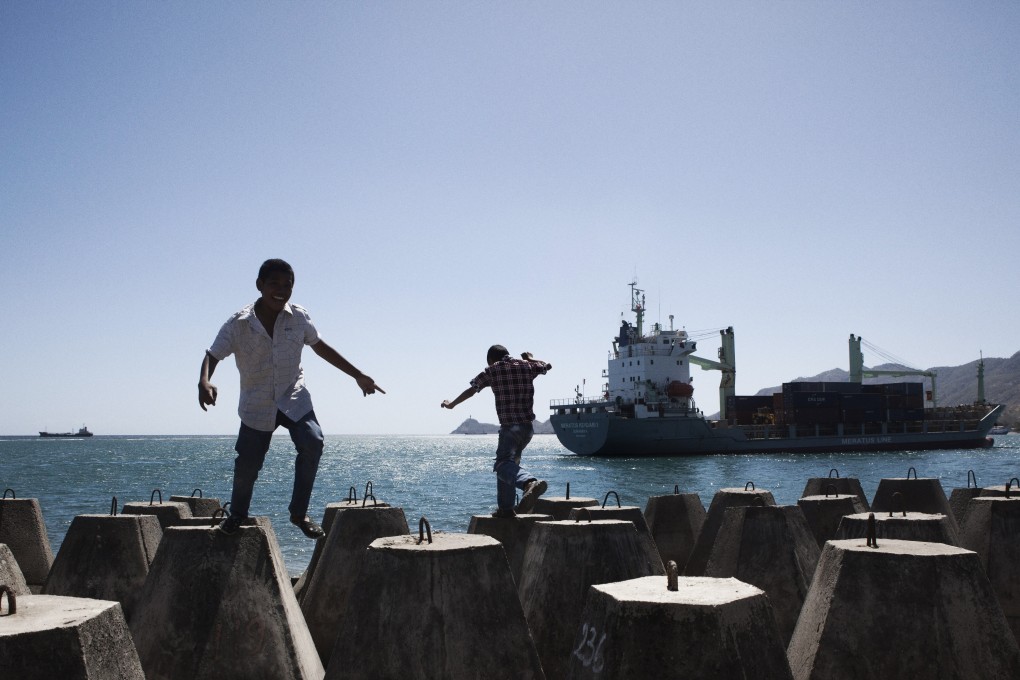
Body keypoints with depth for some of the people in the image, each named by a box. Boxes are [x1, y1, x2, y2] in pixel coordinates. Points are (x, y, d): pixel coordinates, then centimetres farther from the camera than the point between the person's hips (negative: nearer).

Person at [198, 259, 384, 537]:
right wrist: (204, 382, -35)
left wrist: (359, 376, 10)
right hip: (256, 404, -1)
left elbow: (320, 347, 8)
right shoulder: (238, 325, -12)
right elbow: (212, 356, -12)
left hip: (293, 398, 1)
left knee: (312, 442, -23)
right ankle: (237, 513, 34)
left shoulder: (299, 318, -5)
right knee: (247, 462, 1)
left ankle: (299, 513, -7)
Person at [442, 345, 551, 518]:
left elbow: (471, 390, 9)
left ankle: (531, 483, -45)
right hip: (529, 426, 6)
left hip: (510, 426, -6)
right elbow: (547, 366, 29)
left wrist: (451, 404, 23)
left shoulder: (492, 371, 2)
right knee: (508, 462, 18)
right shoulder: (526, 366, 11)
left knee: (503, 464, -16)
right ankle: (506, 508, 16)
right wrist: (530, 359, 45)